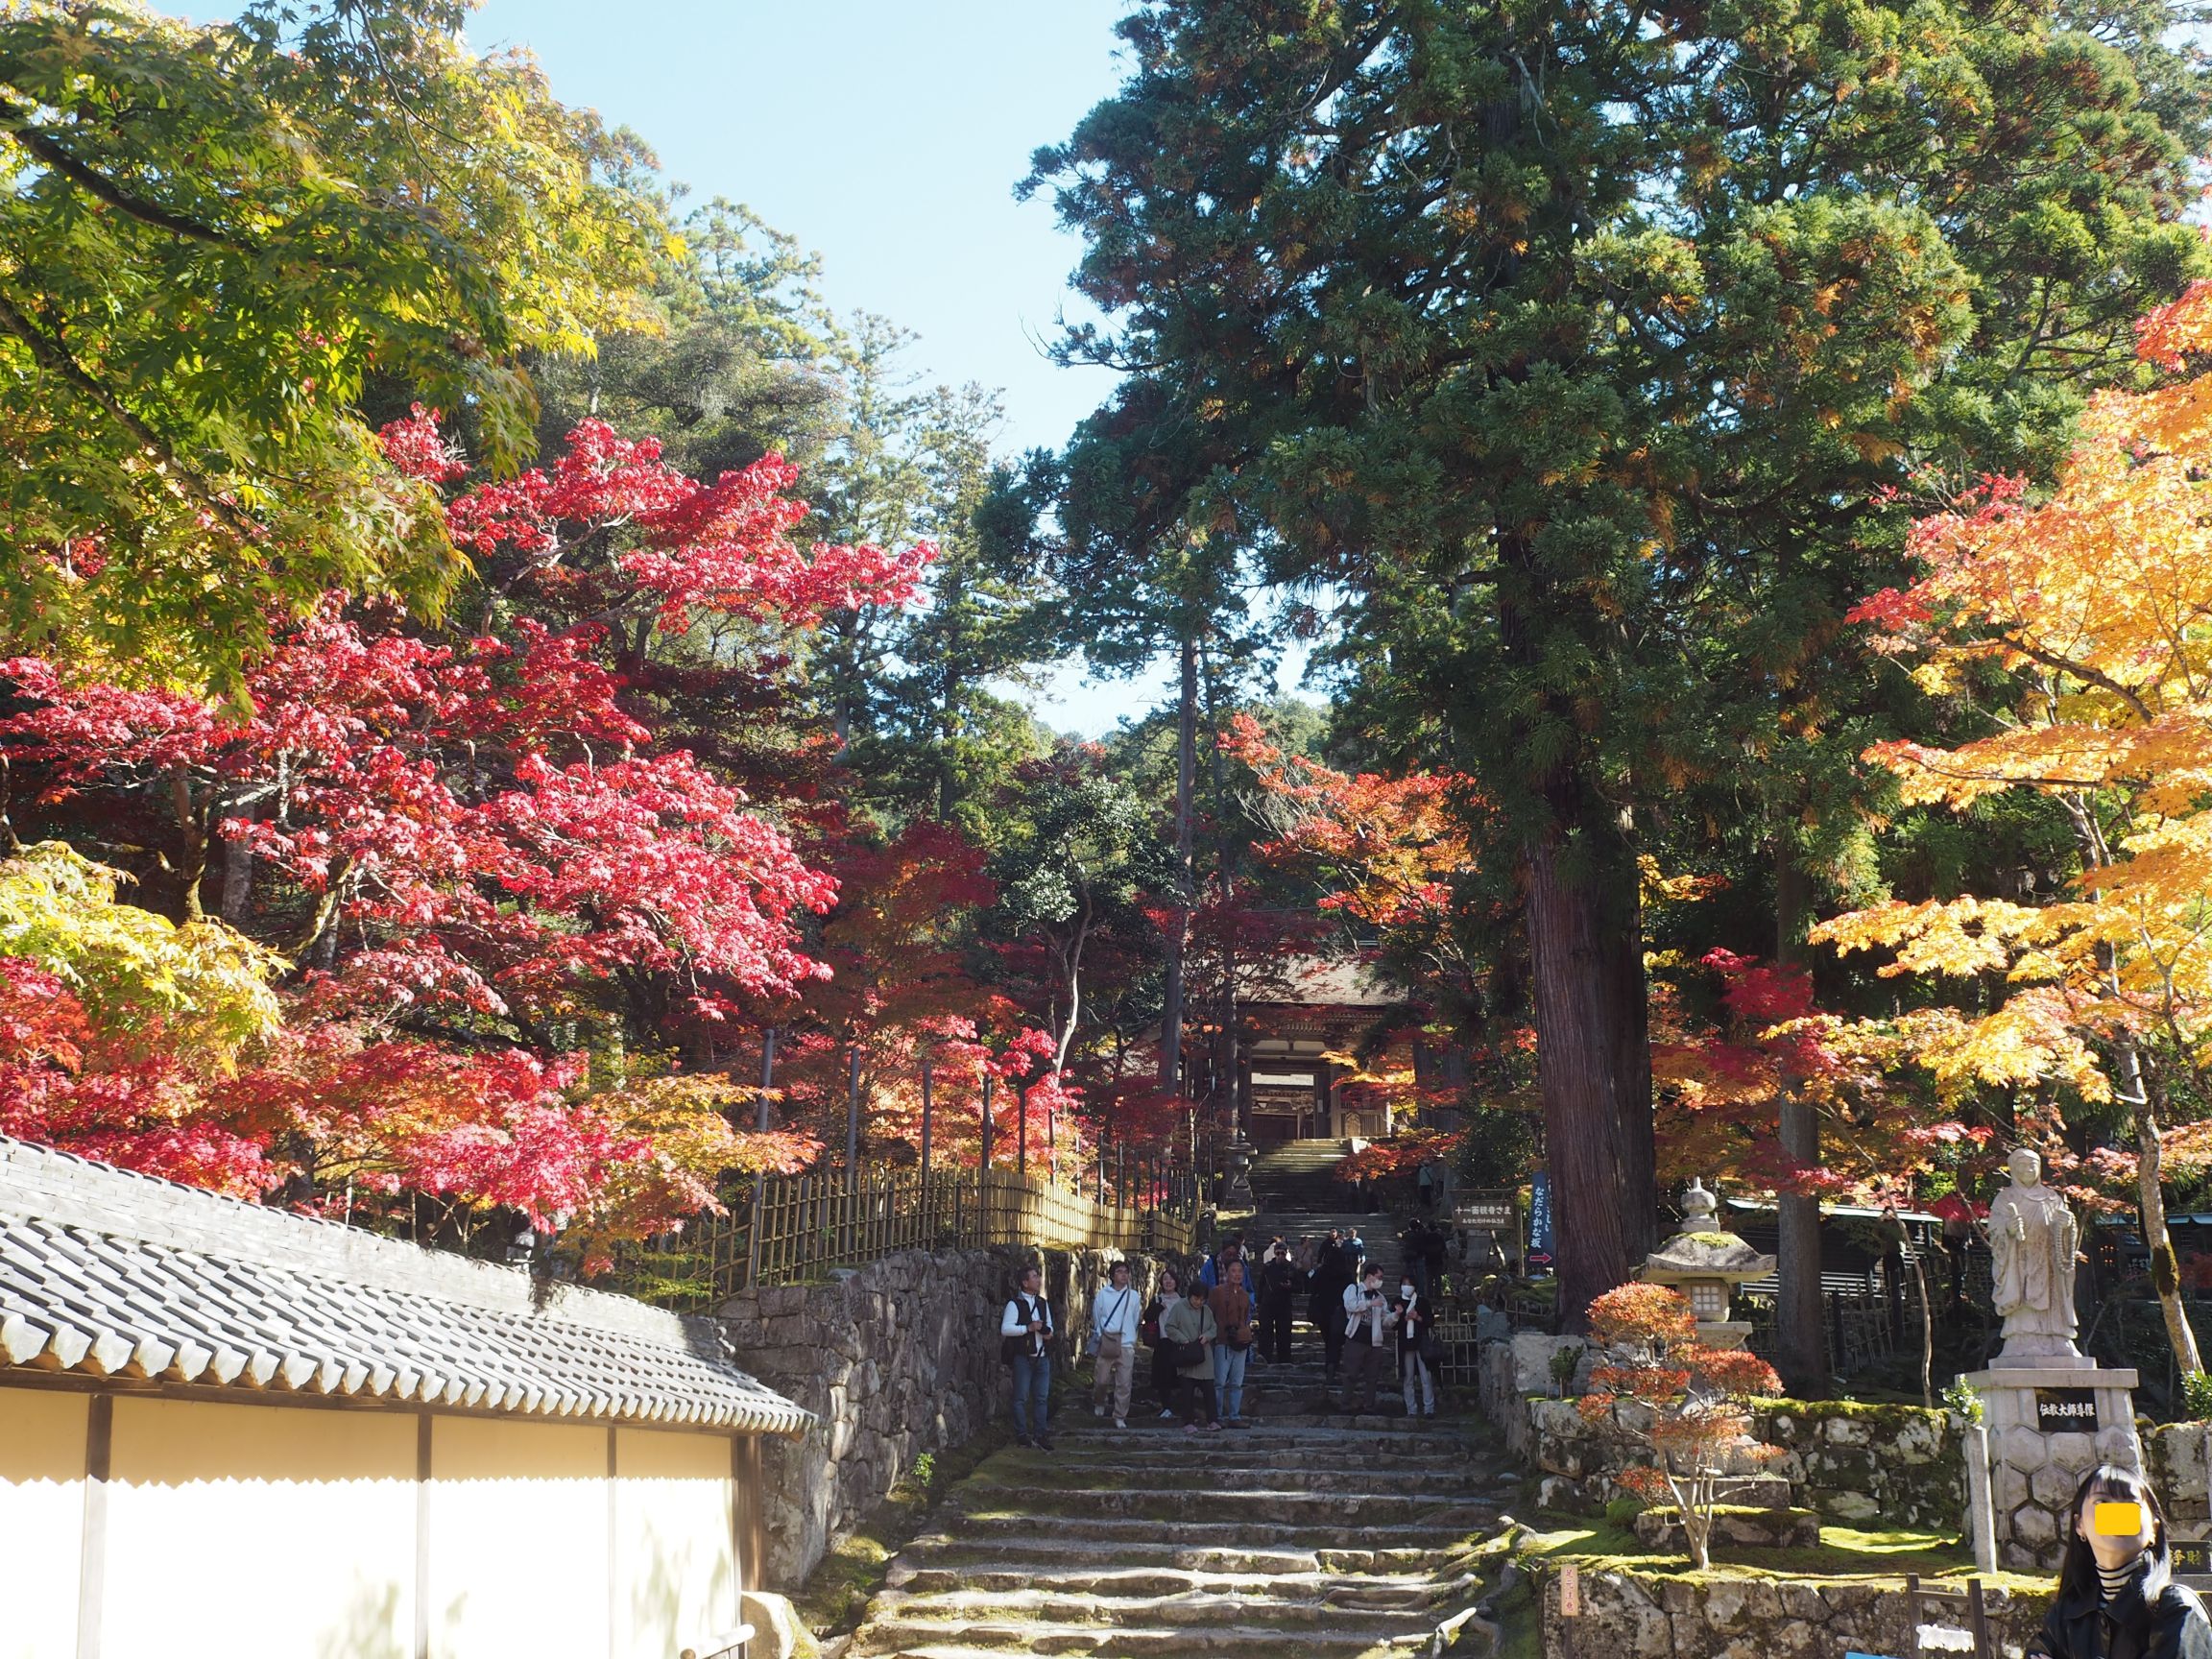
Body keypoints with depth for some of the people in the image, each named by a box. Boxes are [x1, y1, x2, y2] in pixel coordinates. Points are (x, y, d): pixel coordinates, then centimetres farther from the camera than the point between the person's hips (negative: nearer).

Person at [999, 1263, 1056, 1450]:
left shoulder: (1043, 1303, 15)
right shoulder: (1014, 1303, -7)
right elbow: (1005, 1329, -16)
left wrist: (1049, 1333, 4)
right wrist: (1028, 1328, -20)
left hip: (1042, 1356, 6)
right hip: (1023, 1357, -6)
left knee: (1042, 1397, 7)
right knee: (1021, 1397, 0)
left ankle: (1041, 1434, 12)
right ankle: (1022, 1434, 7)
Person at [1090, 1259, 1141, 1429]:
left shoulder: (1133, 1295, 7)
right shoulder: (1102, 1295, 3)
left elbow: (1134, 1320, 14)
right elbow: (1096, 1319, 11)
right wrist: (1100, 1337, 11)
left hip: (1126, 1344, 1)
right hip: (1106, 1343, -1)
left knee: (1124, 1383, -2)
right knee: (1101, 1380, 4)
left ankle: (1120, 1417, 6)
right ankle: (1098, 1403, 34)